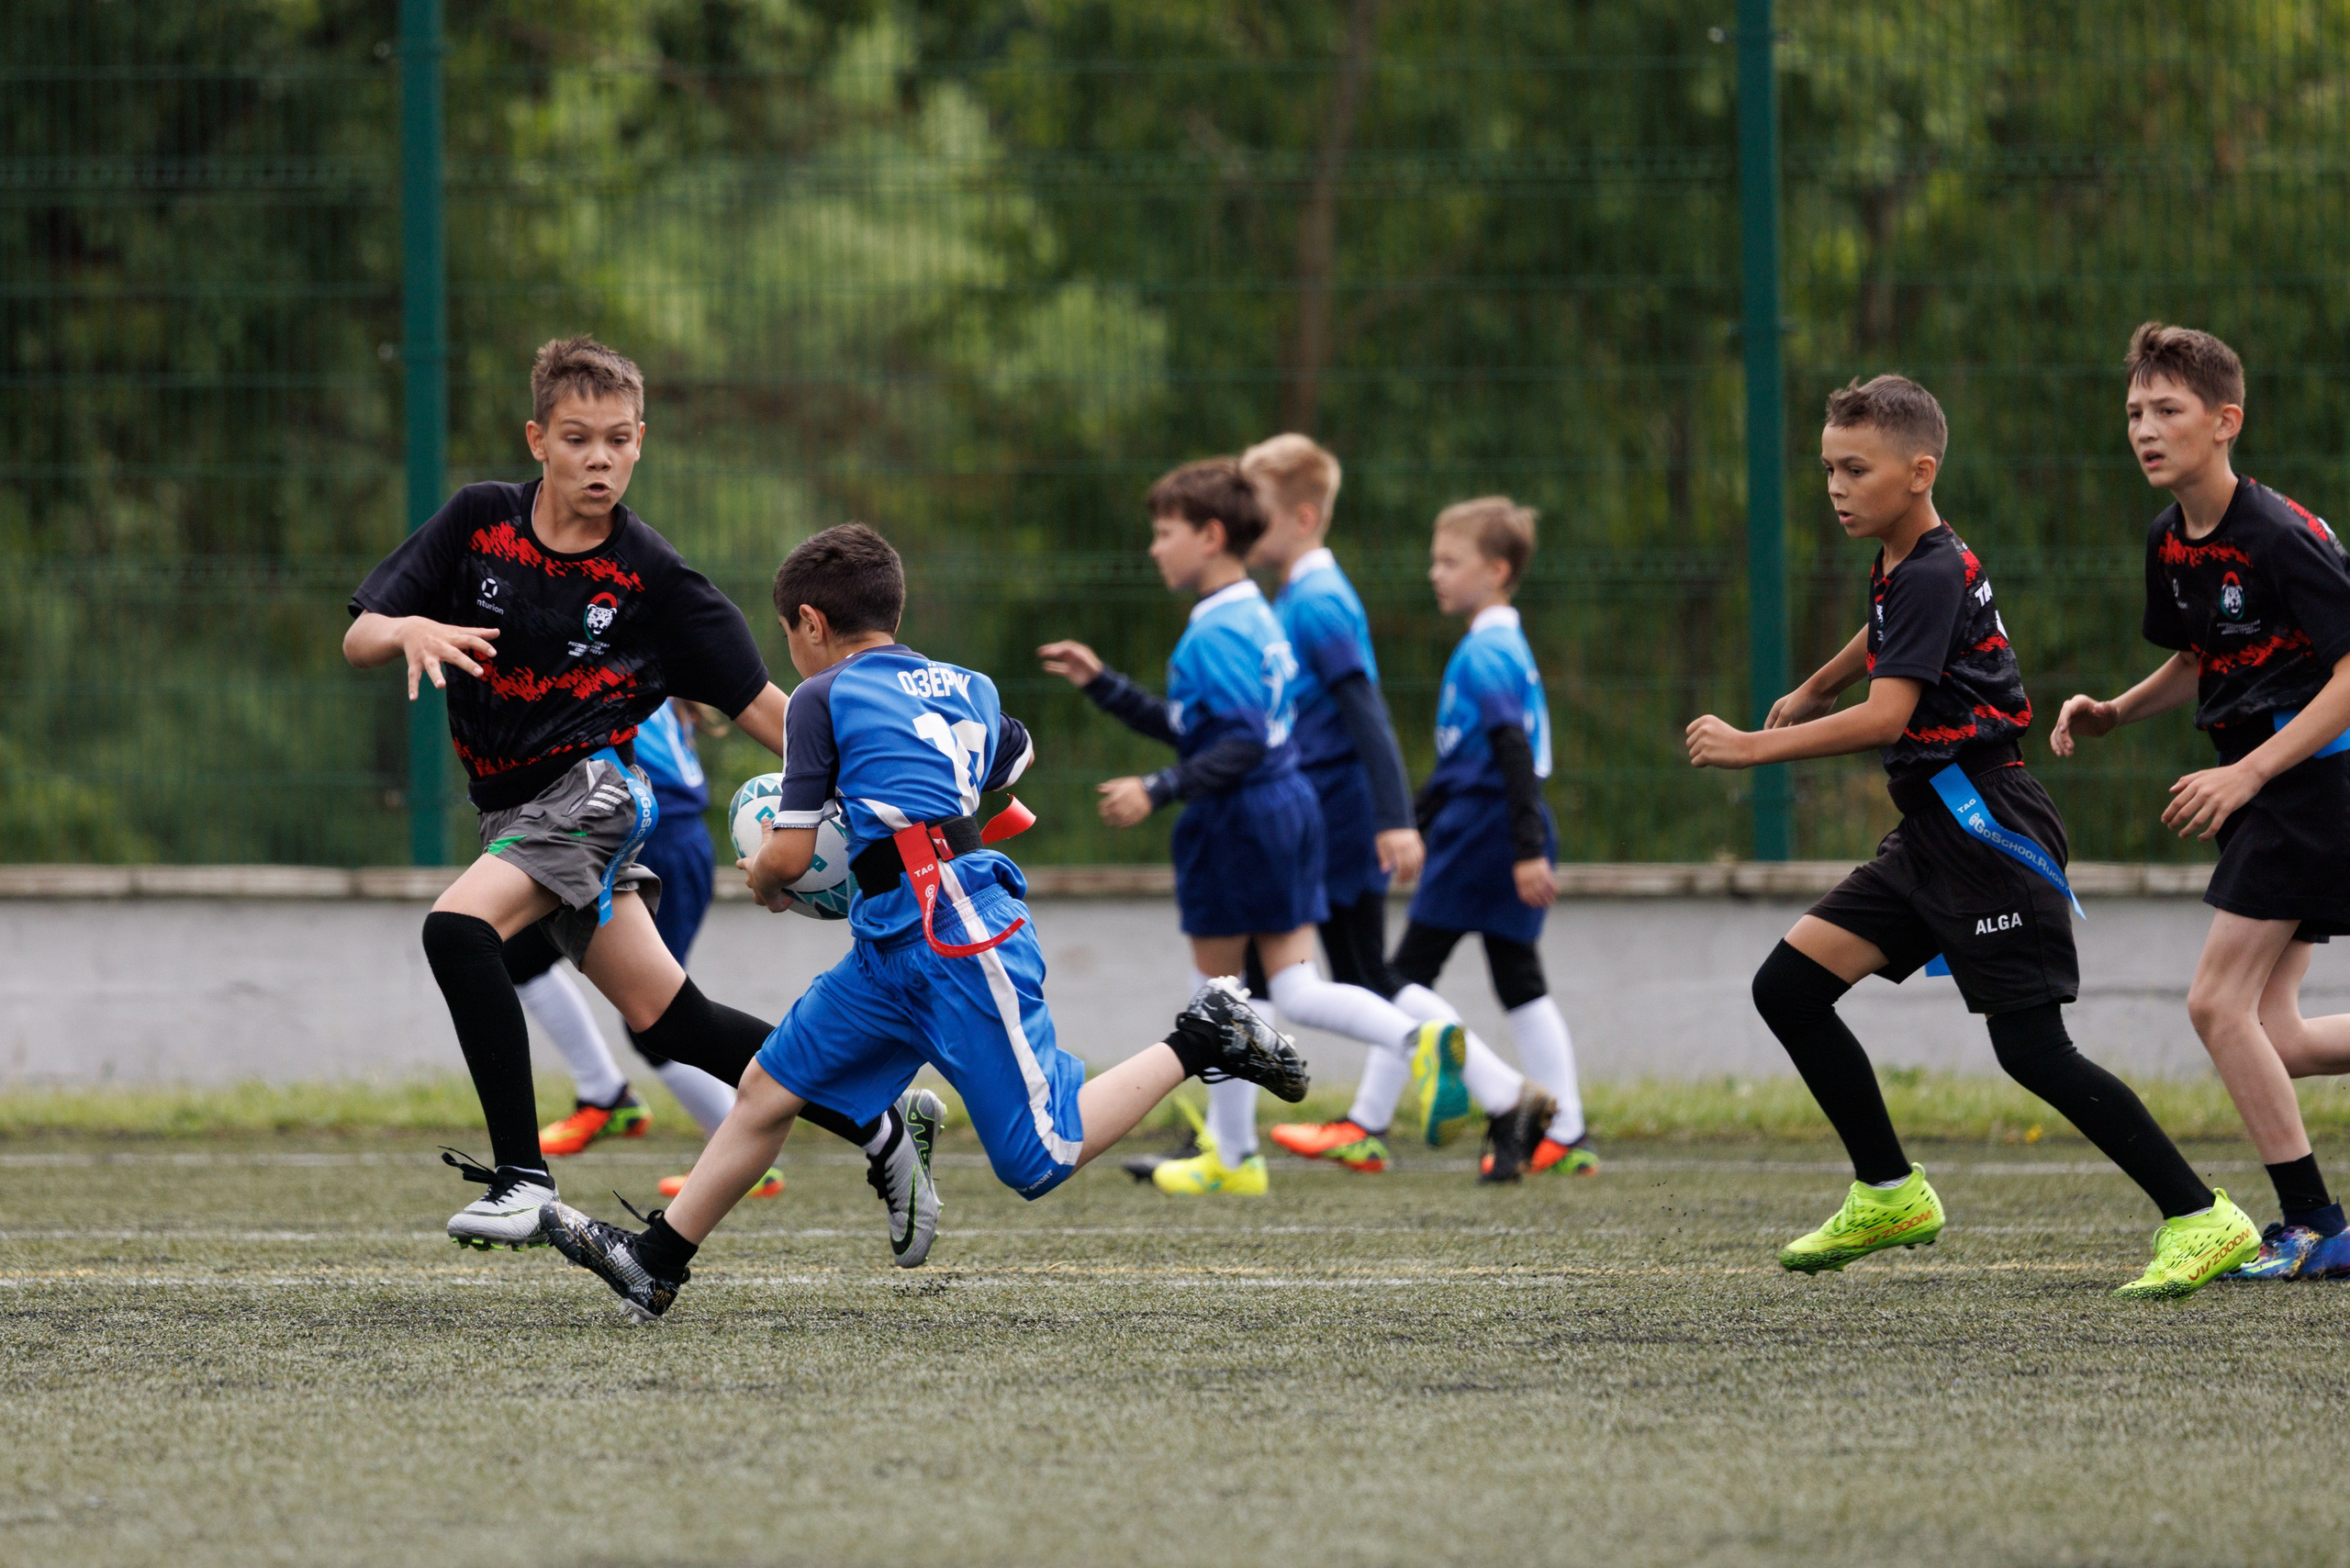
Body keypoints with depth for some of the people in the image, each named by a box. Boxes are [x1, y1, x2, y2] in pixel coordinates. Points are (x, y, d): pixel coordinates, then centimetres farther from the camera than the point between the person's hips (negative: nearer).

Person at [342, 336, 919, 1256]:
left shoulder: (651, 576, -9)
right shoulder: (478, 523, -1)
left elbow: (758, 704, -3)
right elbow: (358, 643, -3)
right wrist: (407, 630, -26)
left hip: (593, 794, -5)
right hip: (516, 815, 5)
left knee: (458, 928, -30)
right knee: (669, 1023, 10)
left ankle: (522, 1178, -30)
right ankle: (876, 1129, 25)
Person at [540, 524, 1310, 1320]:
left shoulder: (824, 698, -5)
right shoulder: (966, 686, 16)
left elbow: (787, 858, -6)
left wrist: (761, 879, 17)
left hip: (961, 942, -9)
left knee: (1038, 1159, -9)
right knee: (771, 1084, 12)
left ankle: (1201, 1042, -2)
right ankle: (655, 1262, 16)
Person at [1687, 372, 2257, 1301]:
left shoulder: (1934, 576, -17)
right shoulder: (1900, 568, 12)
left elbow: (1886, 717, -26)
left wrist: (1752, 747, -22)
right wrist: (1811, 692, 50)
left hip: (1986, 831, -10)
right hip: (1930, 834, 10)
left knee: (2032, 1049, -13)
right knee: (1788, 988, 4)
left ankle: (2202, 1220, -8)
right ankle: (1889, 1196, 14)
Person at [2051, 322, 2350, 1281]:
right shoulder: (2169, 543, 8)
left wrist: (2245, 775, -24)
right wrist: (2114, 714, 6)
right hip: (2256, 785, 9)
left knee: (2219, 1002, -12)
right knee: (2269, 1038, 5)